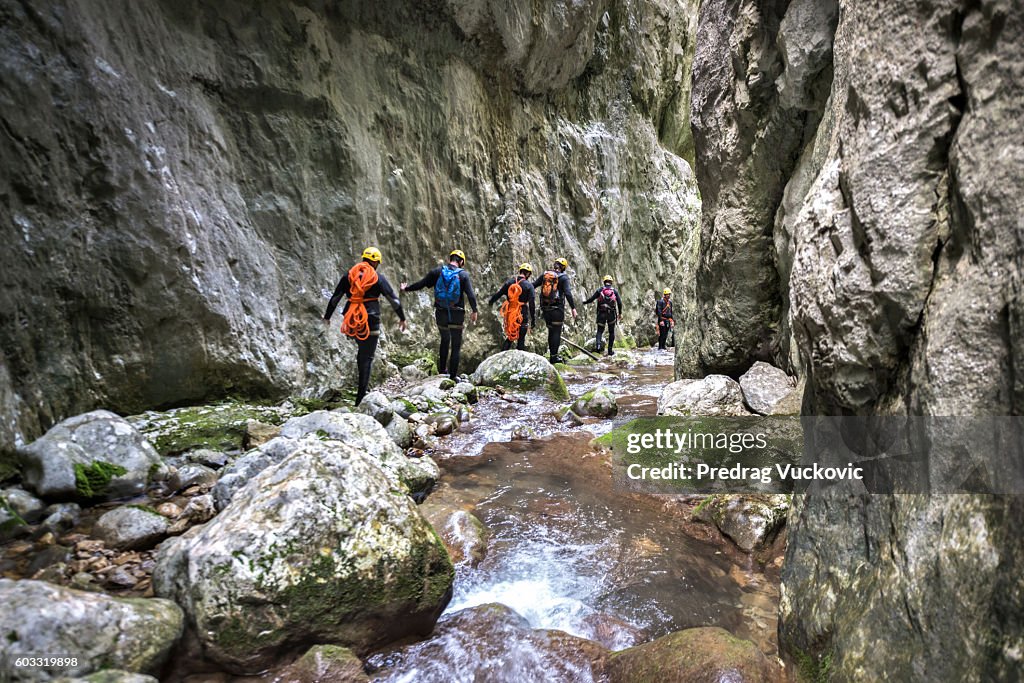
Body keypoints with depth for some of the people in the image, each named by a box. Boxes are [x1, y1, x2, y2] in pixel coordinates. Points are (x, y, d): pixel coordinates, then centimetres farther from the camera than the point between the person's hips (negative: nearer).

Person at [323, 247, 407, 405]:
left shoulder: (348, 275, 8)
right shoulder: (378, 277, -1)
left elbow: (335, 297, 12)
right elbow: (393, 299, 0)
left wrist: (327, 316, 23)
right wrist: (402, 318, 11)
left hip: (351, 321, 4)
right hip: (370, 322, -4)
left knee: (362, 349, 28)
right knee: (367, 358, 1)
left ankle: (363, 385, 22)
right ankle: (361, 397, 1)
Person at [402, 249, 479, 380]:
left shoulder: (437, 271, -1)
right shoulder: (463, 274, -6)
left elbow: (420, 284, 3)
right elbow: (471, 295, -11)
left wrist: (406, 289, 19)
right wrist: (474, 311, 0)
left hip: (440, 313, 3)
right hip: (457, 315, -3)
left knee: (445, 340, 25)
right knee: (456, 345, 6)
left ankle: (442, 370, 29)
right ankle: (453, 375, 6)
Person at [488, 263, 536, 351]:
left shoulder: (509, 282, 2)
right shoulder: (529, 285, -9)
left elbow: (498, 293, 11)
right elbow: (532, 304, -12)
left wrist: (490, 301, 30)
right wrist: (533, 320, -7)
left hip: (509, 315, 4)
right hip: (522, 316, -4)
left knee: (509, 338, 20)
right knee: (521, 340, 5)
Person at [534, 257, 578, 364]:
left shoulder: (545, 274, 7)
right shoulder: (563, 277, -5)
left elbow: (533, 285, 5)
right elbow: (567, 293, -16)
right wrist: (573, 308, -16)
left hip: (545, 308, 5)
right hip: (557, 308, -5)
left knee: (551, 331, 16)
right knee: (556, 332, 1)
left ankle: (552, 354, 20)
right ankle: (554, 356, 0)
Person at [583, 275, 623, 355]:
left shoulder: (600, 290, 1)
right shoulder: (615, 290, 4)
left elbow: (591, 299, -2)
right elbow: (619, 303, -1)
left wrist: (584, 302, 17)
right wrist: (620, 313, 9)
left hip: (601, 313, 0)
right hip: (612, 313, 0)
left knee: (600, 330, 9)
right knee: (611, 332, 12)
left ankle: (598, 344, -18)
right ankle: (610, 350, 12)